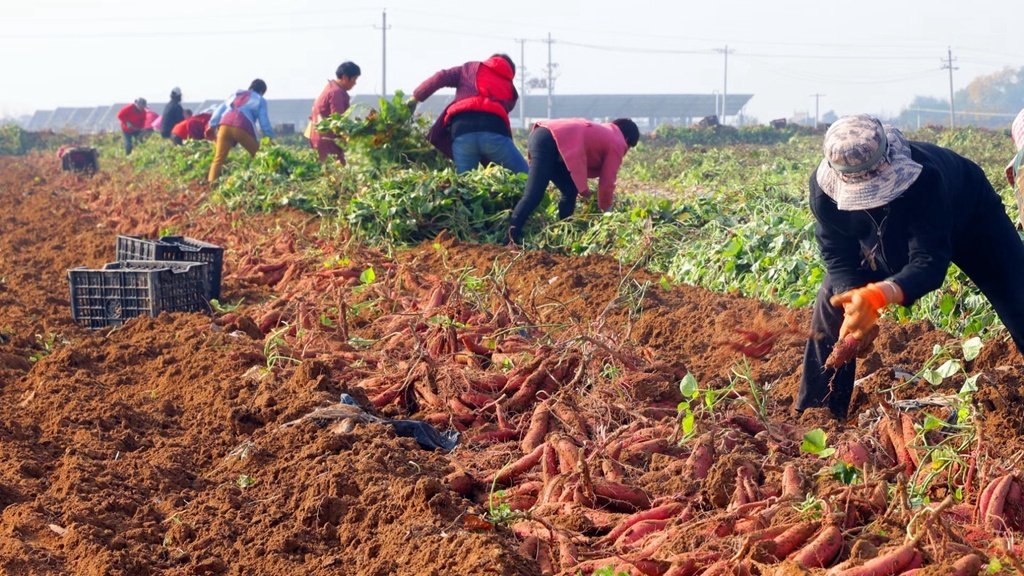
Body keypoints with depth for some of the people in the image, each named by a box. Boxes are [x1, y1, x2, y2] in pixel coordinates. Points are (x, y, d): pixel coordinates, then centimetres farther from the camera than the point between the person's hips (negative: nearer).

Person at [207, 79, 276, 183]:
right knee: (258, 155, 12)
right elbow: (264, 122, 12)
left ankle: (211, 182, -13)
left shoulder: (236, 95, 33)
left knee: (219, 158, 0)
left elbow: (219, 109, 23)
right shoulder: (260, 100, 20)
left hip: (225, 125, 4)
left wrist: (212, 125, 21)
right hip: (242, 128, -4)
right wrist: (272, 137, 20)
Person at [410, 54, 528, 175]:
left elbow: (441, 78, 18)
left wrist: (416, 97, 28)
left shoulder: (471, 68, 29)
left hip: (462, 131, 1)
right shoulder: (510, 88, 32)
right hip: (493, 130, -1)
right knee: (524, 177, 4)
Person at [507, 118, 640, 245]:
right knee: (533, 195, -18)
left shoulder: (600, 133, 36)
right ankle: (512, 235, -28)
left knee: (570, 190, 15)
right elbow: (606, 182, 9)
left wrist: (586, 194, 46)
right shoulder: (617, 143, 11)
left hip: (542, 134, 9)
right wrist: (605, 210, 24)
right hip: (549, 142, -9)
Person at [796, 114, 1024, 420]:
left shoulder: (924, 177, -47)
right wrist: (855, 301, -42)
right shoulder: (823, 187, -35)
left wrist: (878, 295, -63)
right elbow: (839, 258, -23)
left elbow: (929, 261, -46)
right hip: (885, 235, 3)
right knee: (832, 302, -7)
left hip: (968, 216, -3)